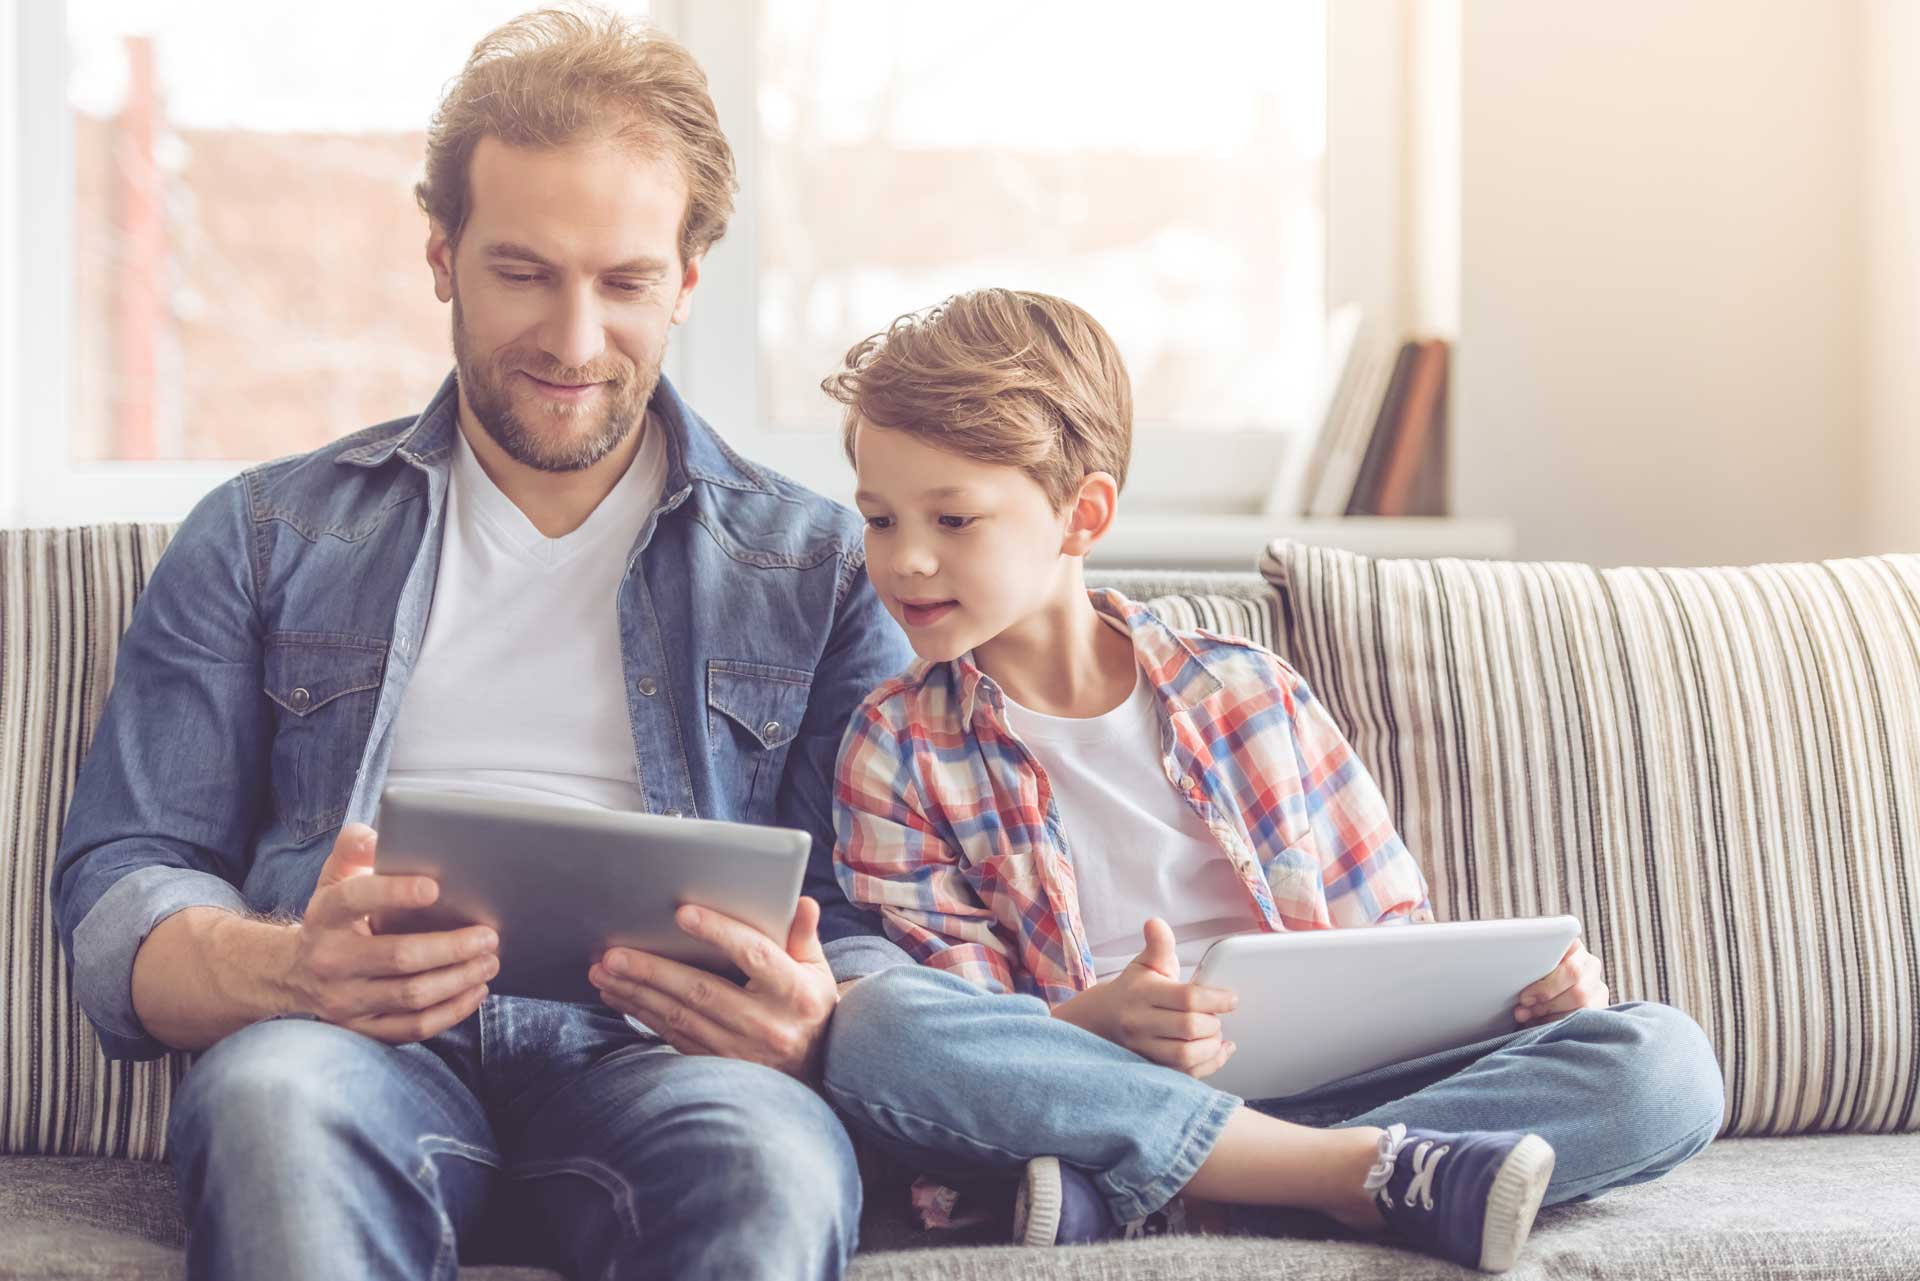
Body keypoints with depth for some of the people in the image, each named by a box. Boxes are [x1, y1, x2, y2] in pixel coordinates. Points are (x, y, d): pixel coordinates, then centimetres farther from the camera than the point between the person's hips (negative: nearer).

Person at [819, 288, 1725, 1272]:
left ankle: (1115, 1193, -29)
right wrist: (1095, 1023, -22)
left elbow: (1389, 941, 15)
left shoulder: (1244, 693, 12)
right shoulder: (897, 753, 7)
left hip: (1329, 1083, 3)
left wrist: (1520, 983, -6)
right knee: (876, 1025, -33)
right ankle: (1370, 1170, -29)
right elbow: (946, 1044, -1)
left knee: (1663, 1059, -18)